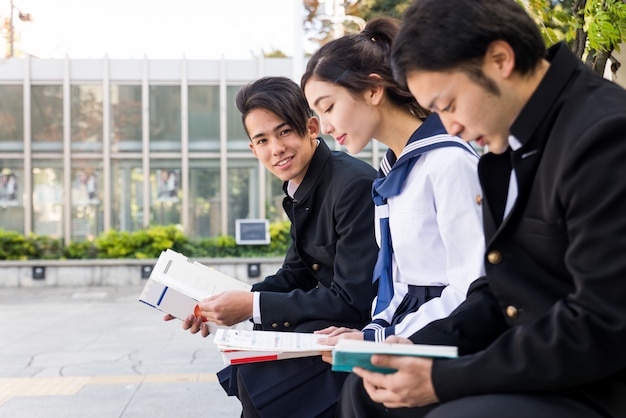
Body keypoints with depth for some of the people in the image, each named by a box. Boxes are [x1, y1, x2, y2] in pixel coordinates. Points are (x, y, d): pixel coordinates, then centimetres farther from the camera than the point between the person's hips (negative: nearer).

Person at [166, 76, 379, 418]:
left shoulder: (354, 184, -23)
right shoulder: (300, 187, 5)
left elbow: (354, 301, -24)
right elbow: (295, 275, 13)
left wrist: (252, 306, -20)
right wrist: (222, 305, -2)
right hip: (336, 312, 9)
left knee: (258, 374, -17)